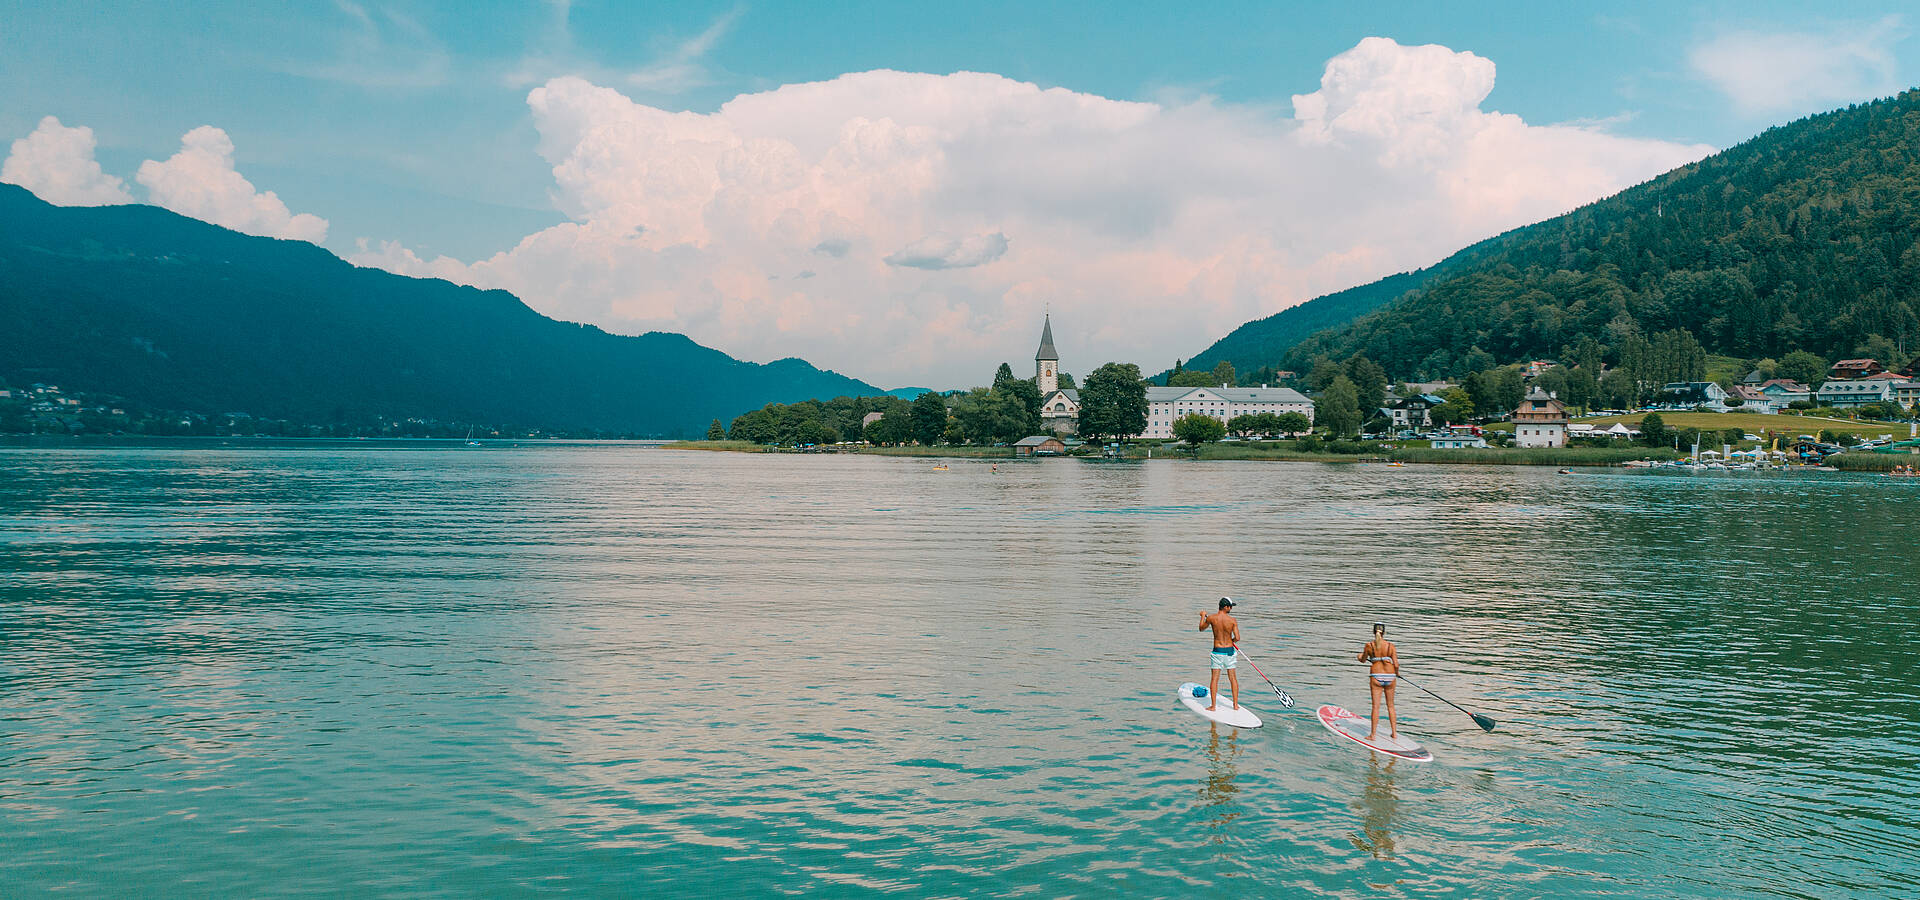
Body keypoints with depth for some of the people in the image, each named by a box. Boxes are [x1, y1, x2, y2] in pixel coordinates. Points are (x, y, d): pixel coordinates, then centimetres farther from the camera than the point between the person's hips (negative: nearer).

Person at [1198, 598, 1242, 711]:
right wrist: (1232, 641, 10)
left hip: (1217, 651, -1)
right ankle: (1236, 704, 15)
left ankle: (1213, 705, 2)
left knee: (1214, 679, 4)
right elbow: (1237, 638, -13)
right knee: (1233, 678, 12)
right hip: (1230, 650, 1)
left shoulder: (1211, 618, -9)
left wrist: (1203, 616, 24)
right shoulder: (1233, 620, -11)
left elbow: (1201, 629, 9)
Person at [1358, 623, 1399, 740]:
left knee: (1376, 707, 2)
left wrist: (1361, 656, 33)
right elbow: (1396, 664, -8)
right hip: (1390, 677, 1)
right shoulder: (1391, 646, -6)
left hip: (1376, 677, -1)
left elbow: (1363, 660, 9)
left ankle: (1372, 735, 3)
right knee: (1390, 706, 16)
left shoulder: (1369, 645, -6)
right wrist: (1397, 673, 14)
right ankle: (1394, 732, 21)